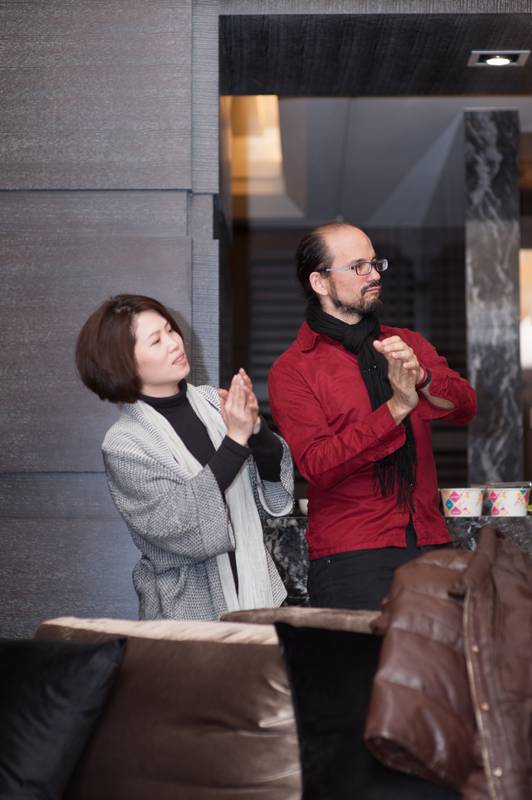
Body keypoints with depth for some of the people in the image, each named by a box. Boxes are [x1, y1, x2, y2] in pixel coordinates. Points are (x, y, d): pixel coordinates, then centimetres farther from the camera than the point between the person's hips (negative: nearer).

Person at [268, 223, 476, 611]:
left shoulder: (409, 344, 14)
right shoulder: (292, 370, -1)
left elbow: (464, 408, 1)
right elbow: (318, 465, -13)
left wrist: (421, 377, -20)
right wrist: (396, 408, -19)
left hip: (431, 544, 4)